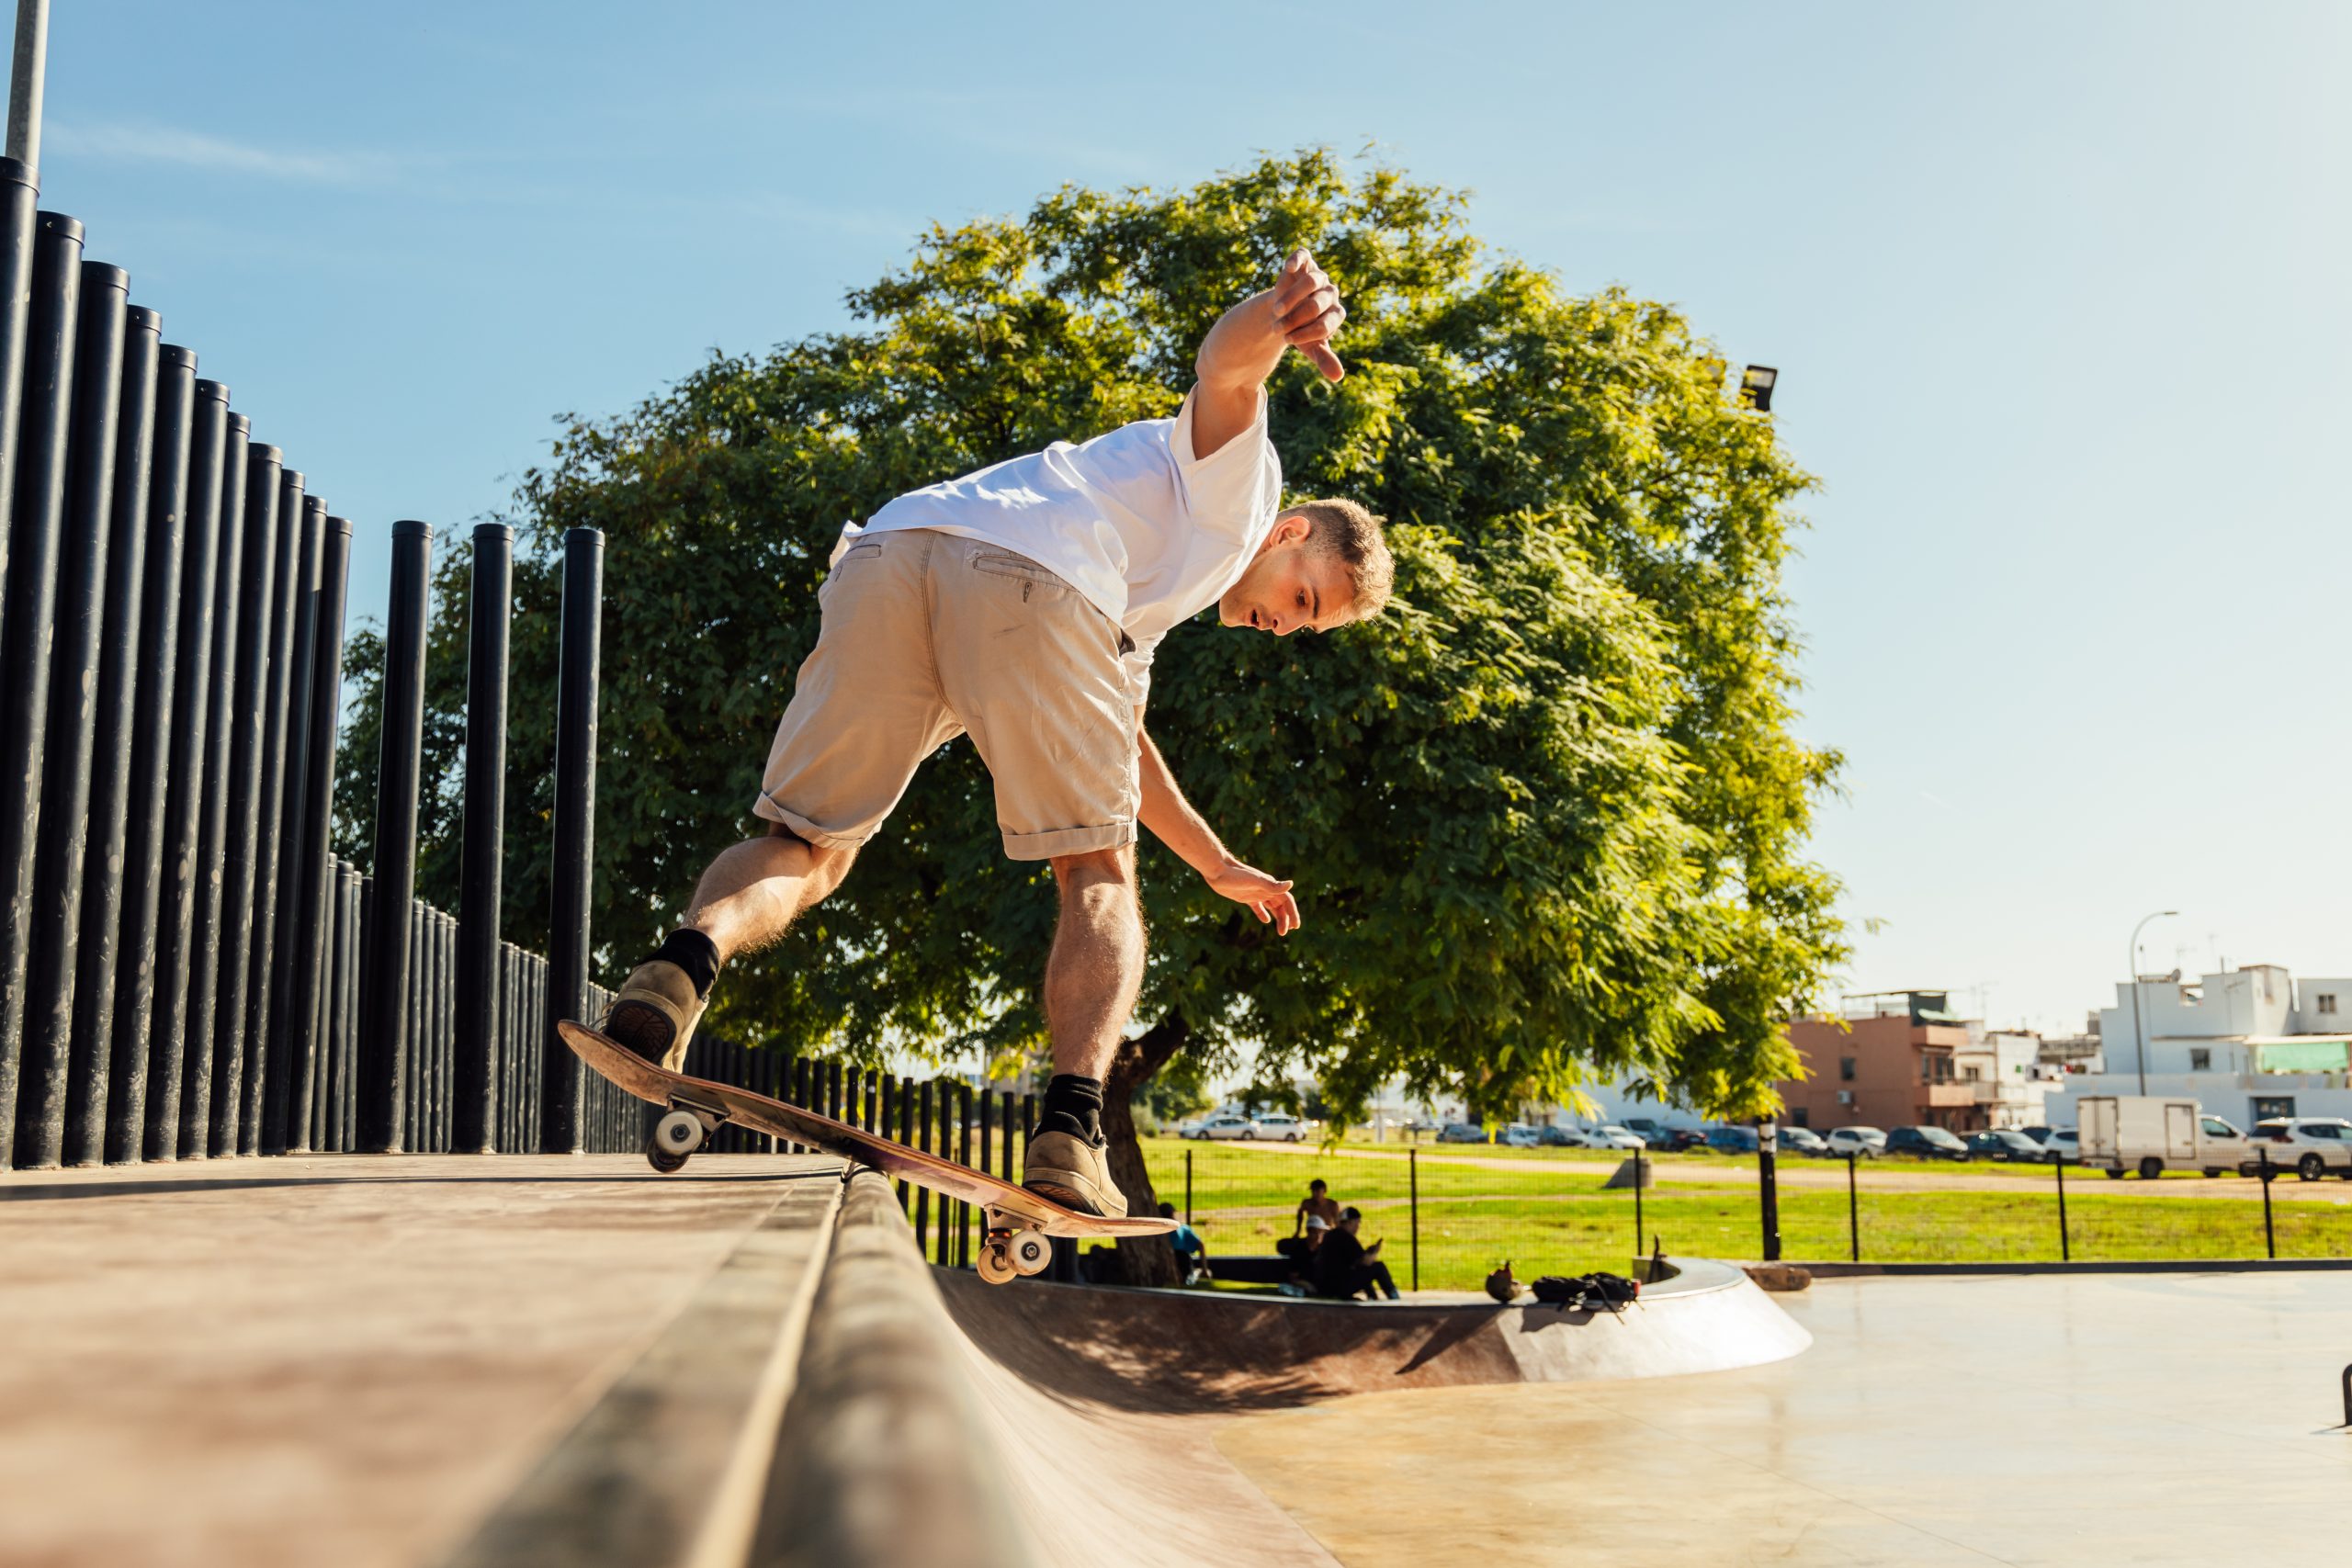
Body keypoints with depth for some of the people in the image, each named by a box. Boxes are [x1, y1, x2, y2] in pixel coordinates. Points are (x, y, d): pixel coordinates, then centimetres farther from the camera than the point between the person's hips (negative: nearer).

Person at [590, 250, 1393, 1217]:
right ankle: (1070, 1127, -14)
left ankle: (689, 957, -25)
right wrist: (1284, 313, -19)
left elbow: (1118, 747, 52)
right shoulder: (1239, 480, 26)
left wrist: (1220, 866, 59)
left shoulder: (1155, 603, 45)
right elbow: (1223, 366, 4)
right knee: (1098, 875, 2)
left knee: (807, 847, 5)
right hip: (1029, 576, -7)